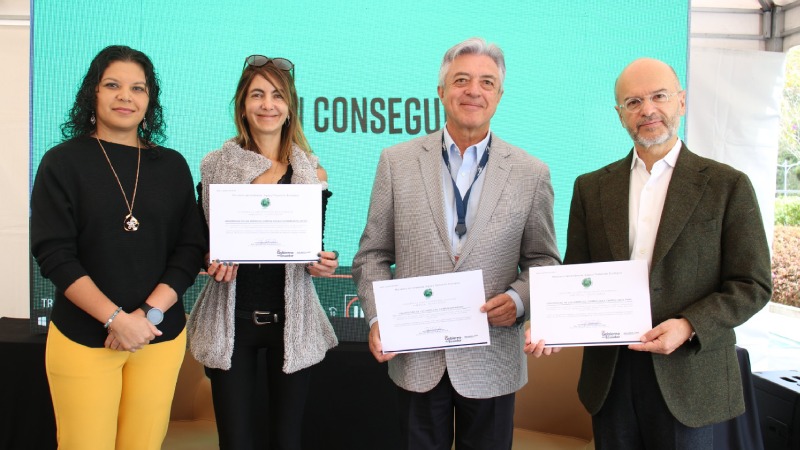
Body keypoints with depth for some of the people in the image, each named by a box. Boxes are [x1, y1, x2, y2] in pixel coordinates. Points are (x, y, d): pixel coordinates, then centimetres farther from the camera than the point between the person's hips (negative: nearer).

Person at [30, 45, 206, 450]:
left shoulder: (172, 166, 5)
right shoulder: (62, 163, -1)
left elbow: (190, 250, 1)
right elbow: (55, 255, -8)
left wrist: (148, 312, -12)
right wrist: (117, 319, -17)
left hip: (161, 336, 2)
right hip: (83, 338, -2)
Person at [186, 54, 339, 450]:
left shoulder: (312, 173, 2)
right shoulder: (215, 166, 2)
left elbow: (316, 253, 6)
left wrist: (323, 265, -15)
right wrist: (214, 261, -14)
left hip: (292, 322, 0)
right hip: (230, 322, 0)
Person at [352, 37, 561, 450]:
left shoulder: (531, 173, -2)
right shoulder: (397, 162, -1)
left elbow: (543, 261, 5)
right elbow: (373, 255, 3)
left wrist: (519, 300, -14)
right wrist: (377, 317, -10)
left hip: (491, 364, 0)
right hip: (416, 358, 0)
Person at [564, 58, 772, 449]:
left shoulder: (727, 185, -2)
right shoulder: (591, 188, 6)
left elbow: (753, 285, -3)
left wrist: (689, 326, -18)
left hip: (686, 379, -2)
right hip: (609, 375, 3)